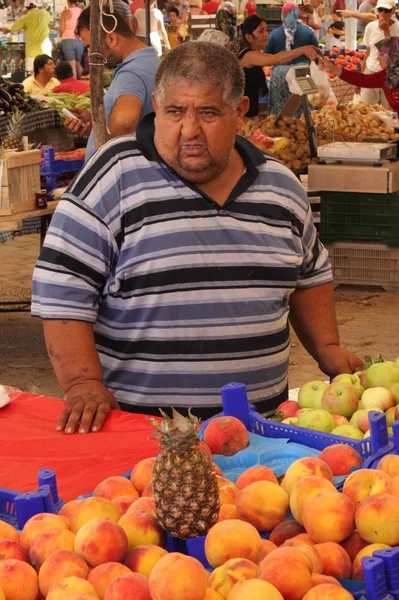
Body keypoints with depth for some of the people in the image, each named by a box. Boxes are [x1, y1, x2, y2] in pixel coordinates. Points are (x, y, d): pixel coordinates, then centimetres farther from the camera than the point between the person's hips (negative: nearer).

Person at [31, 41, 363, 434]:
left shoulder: (282, 186, 12)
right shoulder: (114, 177, -4)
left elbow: (309, 273, 27)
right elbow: (61, 291, -6)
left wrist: (327, 350, 16)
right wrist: (83, 384, -16)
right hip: (136, 424, -4)